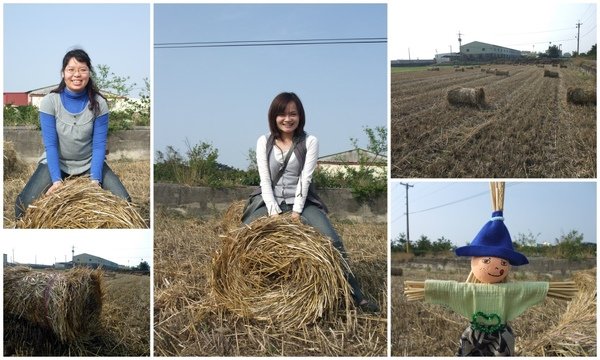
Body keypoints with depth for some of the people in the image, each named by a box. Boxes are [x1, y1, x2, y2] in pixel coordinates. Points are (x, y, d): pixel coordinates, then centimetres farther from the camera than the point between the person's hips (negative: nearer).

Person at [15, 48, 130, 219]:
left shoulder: (99, 103, -13)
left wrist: (95, 179, -24)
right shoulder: (49, 102, -15)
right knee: (24, 204, -21)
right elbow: (50, 144, -16)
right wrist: (56, 179, -26)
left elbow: (99, 145, -13)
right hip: (56, 162, -1)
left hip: (90, 164, 1)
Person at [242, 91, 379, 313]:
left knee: (332, 240, -20)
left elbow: (305, 179, -10)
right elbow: (265, 180, -4)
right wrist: (273, 211, -16)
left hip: (301, 202, -1)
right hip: (270, 202, 1)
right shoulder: (264, 142, 2)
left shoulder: (310, 142, -3)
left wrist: (297, 211, -19)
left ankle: (354, 293, -11)